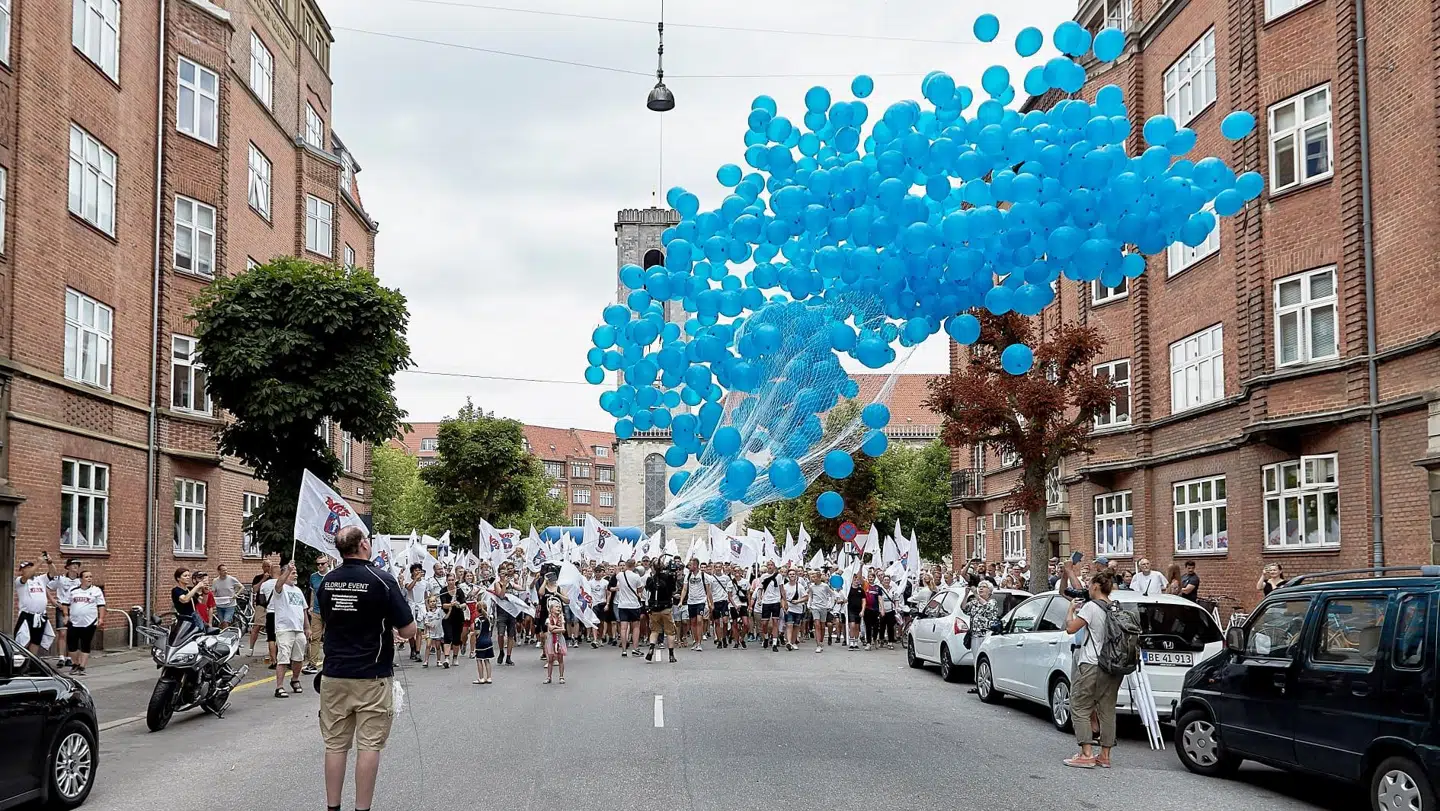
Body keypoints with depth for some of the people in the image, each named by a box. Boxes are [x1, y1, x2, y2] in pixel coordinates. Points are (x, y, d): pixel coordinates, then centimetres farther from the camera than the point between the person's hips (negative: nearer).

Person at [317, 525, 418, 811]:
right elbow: (408, 630, -11)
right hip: (372, 677, -5)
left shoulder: (326, 582, 4)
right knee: (369, 745, 1)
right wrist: (392, 628, 11)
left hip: (334, 674, 5)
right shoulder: (382, 580, -13)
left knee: (335, 743, 9)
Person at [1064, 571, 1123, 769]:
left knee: (1079, 708, -1)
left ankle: (1087, 754, -9)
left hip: (1092, 665, -7)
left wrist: (1071, 609, 2)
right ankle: (1105, 755, 13)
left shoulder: (1091, 607, -13)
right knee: (1107, 710, 11)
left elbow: (1071, 627, -15)